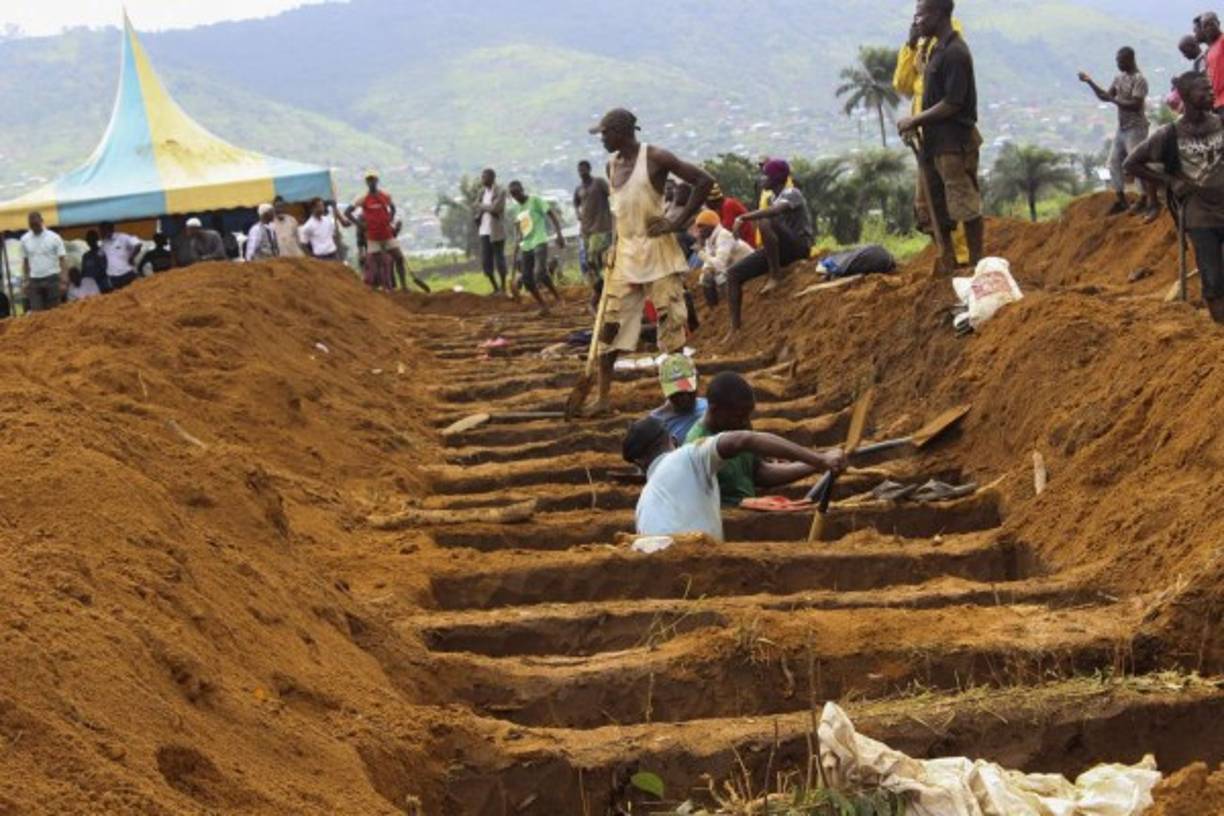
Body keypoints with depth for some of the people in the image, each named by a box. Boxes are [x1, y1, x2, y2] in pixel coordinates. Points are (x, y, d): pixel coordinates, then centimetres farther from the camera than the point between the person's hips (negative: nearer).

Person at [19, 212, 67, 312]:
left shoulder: (54, 238, -4)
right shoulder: (25, 239, 6)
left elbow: (63, 260, -6)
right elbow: (25, 261, 13)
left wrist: (63, 281, -13)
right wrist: (25, 280, 7)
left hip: (52, 279, -3)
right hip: (34, 281, 3)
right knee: (36, 311, -2)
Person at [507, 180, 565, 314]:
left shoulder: (535, 201, -4)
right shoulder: (515, 209, 15)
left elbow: (552, 214, -8)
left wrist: (559, 234, -18)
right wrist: (516, 253, 21)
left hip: (539, 243, -7)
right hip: (526, 246, 7)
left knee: (540, 273, -25)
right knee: (527, 279, 1)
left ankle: (557, 296, -5)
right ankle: (543, 306, 13)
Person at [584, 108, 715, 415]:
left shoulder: (655, 158, -10)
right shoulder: (612, 165, 11)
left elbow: (705, 181, -12)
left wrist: (678, 223, -14)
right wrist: (615, 246, 14)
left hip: (657, 251, -7)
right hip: (625, 253, 7)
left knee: (671, 323, -2)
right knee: (610, 324, 2)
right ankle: (603, 397, 7)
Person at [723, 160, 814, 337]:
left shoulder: (791, 194, -13)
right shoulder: (774, 197, 15)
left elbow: (774, 211, -33)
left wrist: (743, 218, -29)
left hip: (799, 245, -9)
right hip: (780, 249, 9)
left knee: (765, 223, -36)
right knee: (734, 274, -1)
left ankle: (775, 275, -22)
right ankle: (735, 329, -2)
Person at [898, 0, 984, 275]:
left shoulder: (955, 53, -17)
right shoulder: (938, 50, 13)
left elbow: (952, 104, -19)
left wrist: (915, 121, -13)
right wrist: (917, 124, 7)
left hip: (954, 143, -10)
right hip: (935, 142, 10)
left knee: (966, 206, -3)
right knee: (936, 209, 14)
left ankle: (976, 266, 4)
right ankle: (948, 265, 21)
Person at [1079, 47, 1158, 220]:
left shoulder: (1139, 79, -16)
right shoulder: (1119, 78, 10)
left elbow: (1135, 105, -24)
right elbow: (1105, 96, 14)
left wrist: (1114, 100, -22)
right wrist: (1090, 82, 5)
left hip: (1136, 129, -9)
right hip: (1122, 128, 9)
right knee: (1115, 162, 13)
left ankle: (1153, 204, -13)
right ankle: (1122, 201, 25)